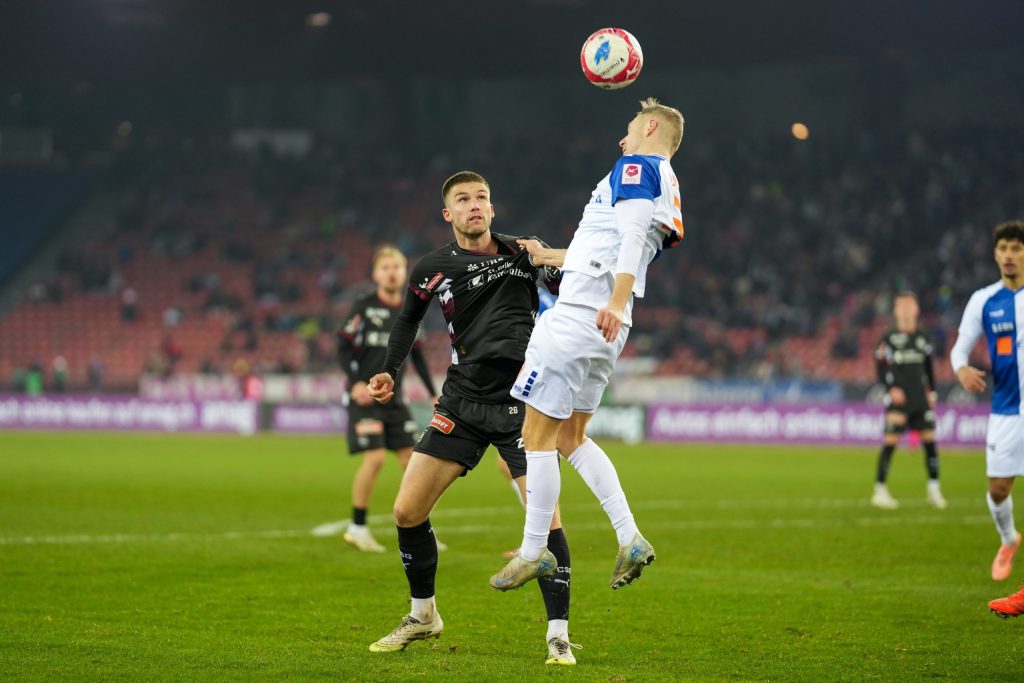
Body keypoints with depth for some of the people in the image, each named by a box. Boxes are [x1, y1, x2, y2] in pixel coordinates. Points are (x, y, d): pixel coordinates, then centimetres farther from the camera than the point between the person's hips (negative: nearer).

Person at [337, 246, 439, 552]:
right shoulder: (364, 307, -5)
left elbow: (417, 356, 19)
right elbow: (343, 348, -6)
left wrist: (434, 394, 15)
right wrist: (355, 382, -21)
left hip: (394, 399, 6)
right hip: (365, 397, -5)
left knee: (412, 458, 1)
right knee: (375, 458, -16)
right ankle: (357, 528, -3)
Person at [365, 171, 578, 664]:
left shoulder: (523, 253, 3)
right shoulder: (433, 269, 5)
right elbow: (408, 318, 22)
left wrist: (555, 262, -15)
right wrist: (389, 372, 10)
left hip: (521, 400, -2)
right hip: (463, 400, 2)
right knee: (407, 512, 0)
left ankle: (558, 635, -5)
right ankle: (423, 615, 23)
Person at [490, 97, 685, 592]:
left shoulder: (636, 166, -5)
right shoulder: (670, 194, 22)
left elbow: (632, 232, -23)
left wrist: (617, 301, -36)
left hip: (580, 314, -9)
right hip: (606, 330, 9)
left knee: (536, 436, -2)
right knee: (571, 437, 17)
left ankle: (533, 552, 3)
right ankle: (631, 540, 8)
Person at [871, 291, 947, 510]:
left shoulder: (923, 339, 11)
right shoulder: (889, 338, -1)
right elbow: (880, 368, -1)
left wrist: (931, 392, 9)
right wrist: (892, 388, -14)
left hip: (921, 399, 4)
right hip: (898, 398, -4)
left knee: (929, 439, 0)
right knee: (890, 441, -9)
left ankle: (934, 489, 10)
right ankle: (880, 490, -3)